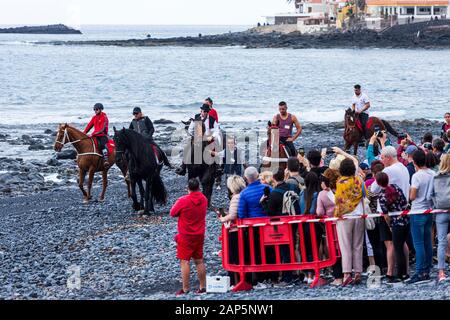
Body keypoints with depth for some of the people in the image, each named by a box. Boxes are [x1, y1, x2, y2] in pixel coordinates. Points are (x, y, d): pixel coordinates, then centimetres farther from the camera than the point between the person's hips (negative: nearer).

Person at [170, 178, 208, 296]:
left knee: (184, 261, -3)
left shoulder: (183, 201, -18)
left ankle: (185, 289, -6)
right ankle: (203, 287, 16)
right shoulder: (203, 199, 0)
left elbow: (172, 213, -7)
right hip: (199, 235, 6)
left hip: (186, 236, -6)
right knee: (199, 261, 14)